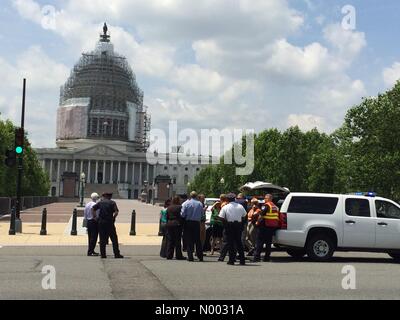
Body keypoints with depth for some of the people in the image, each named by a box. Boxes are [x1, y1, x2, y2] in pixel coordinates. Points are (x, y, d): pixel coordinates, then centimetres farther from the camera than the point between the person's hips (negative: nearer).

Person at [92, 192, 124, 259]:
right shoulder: (112, 203, 0)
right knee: (114, 239, 2)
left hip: (101, 222, 3)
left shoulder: (100, 202, 8)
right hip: (109, 222, -3)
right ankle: (117, 254, 1)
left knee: (102, 239, 8)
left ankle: (103, 254, 7)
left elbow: (93, 209, 3)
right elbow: (116, 212, -12)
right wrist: (113, 218, 1)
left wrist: (95, 217, 6)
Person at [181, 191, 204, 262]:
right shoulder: (200, 204, -2)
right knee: (197, 240, 10)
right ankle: (200, 256, 11)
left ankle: (190, 257, 1)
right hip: (197, 223, 2)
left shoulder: (186, 203, -6)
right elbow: (202, 214, 2)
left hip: (188, 223, -1)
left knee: (189, 240, 3)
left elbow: (182, 214, -8)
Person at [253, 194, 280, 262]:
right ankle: (267, 257, 12)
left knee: (260, 242, -3)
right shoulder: (275, 206, 15)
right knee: (268, 242, 13)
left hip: (265, 226, -7)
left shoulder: (266, 205, -9)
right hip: (273, 226, 7)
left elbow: (261, 215, -14)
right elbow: (277, 216, 17)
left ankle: (257, 257, -6)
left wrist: (258, 222, -3)